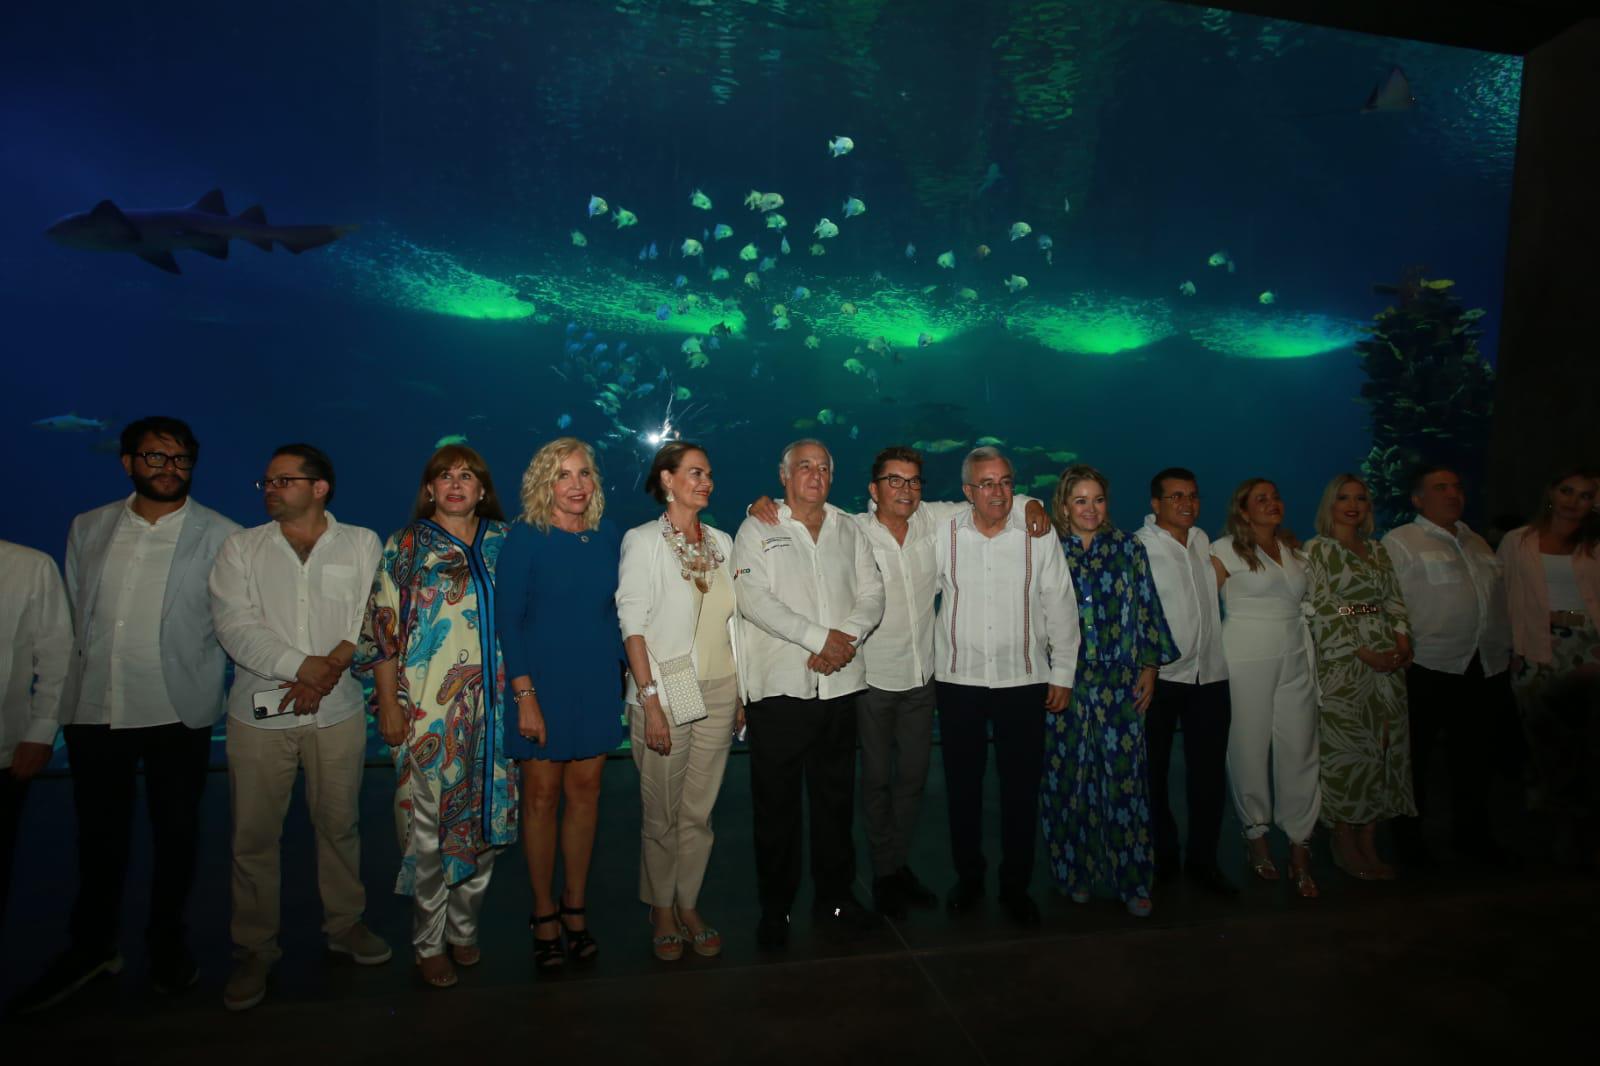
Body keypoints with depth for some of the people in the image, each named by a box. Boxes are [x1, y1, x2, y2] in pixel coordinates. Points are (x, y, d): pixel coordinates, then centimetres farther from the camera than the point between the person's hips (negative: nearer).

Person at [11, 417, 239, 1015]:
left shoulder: (222, 537, -4)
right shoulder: (87, 529, 8)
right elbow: (71, 614, 13)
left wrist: (204, 674, -5)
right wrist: (68, 685, 9)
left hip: (178, 711, -3)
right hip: (94, 708, 3)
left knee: (176, 830, 11)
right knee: (99, 832, 15)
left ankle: (167, 942, 31)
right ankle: (91, 947, 34)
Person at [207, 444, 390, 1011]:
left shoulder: (362, 544, 4)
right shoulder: (241, 547, 5)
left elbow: (370, 618, -3)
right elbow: (235, 624, -7)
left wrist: (329, 669, -16)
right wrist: (303, 665, -16)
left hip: (338, 710, 0)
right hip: (259, 710, 0)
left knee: (339, 823, 10)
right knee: (255, 834, 6)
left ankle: (345, 923, 28)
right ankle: (255, 948, 21)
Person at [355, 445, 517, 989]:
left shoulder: (503, 542, 9)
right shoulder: (405, 547, 1)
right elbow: (383, 629, -2)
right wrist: (389, 705, -7)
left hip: (492, 707, 3)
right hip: (427, 709, -3)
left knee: (485, 817, 9)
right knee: (428, 825, 4)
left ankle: (464, 927, 29)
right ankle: (428, 942, 21)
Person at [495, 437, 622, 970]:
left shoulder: (606, 535, 4)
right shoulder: (525, 538, -8)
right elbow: (507, 620, -9)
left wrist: (620, 670, 7)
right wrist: (524, 694, -14)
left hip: (597, 683, 4)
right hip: (542, 682, -3)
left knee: (585, 792, 9)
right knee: (542, 795, 5)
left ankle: (575, 906, 24)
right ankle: (544, 913, 21)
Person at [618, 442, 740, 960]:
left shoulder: (722, 542, 9)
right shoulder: (643, 540, -5)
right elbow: (633, 625, -10)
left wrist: (741, 694, 11)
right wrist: (651, 701, -16)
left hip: (719, 695, 4)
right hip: (666, 696, -4)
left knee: (699, 812, 11)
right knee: (662, 815, 7)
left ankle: (688, 906, 27)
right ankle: (661, 913, 25)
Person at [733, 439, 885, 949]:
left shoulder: (848, 529, 13)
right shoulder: (757, 529, 0)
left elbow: (872, 592, 8)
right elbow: (753, 597, -12)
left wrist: (848, 636, -12)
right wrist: (820, 636, -16)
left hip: (839, 683, 4)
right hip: (778, 685, -4)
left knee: (835, 796, 13)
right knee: (776, 801, 4)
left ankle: (835, 894, 29)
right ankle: (775, 905, 19)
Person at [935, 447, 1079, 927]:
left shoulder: (1039, 536, -1)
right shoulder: (943, 534, -1)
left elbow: (1060, 608, 3)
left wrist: (1063, 674, 3)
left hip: (1024, 680, 0)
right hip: (958, 680, 1)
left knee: (1021, 786, 7)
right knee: (962, 784, 10)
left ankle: (1015, 884, 24)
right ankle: (968, 877, 29)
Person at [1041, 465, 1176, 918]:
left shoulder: (1128, 548, 7)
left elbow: (1147, 608, 8)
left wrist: (1150, 668, 2)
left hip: (1119, 684, 1)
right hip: (1062, 683, 0)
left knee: (1123, 778, 0)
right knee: (1068, 778, 5)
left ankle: (1131, 880, 12)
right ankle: (1077, 873, 20)